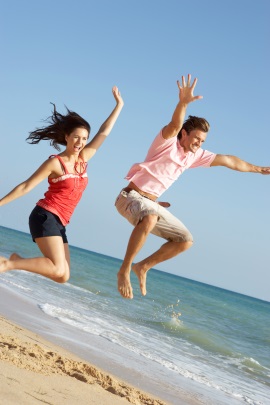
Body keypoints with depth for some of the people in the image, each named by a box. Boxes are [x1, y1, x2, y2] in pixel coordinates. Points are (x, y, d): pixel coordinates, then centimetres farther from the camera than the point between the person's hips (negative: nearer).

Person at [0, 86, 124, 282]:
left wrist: (119, 105, 17)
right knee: (58, 270, -23)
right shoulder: (55, 162, -6)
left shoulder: (83, 159, 11)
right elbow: (26, 186, -3)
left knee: (63, 276, -1)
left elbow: (103, 133, 15)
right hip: (45, 217, -8)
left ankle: (17, 260, 6)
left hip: (58, 224, 8)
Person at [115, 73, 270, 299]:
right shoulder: (167, 142, -10)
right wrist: (183, 103, -53)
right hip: (131, 196, -8)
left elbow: (229, 161, 15)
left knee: (185, 240, 3)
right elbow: (175, 124, -32)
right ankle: (125, 270, -28)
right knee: (149, 219, -40)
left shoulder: (195, 156, 9)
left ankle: (143, 267, 11)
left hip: (151, 204, 8)